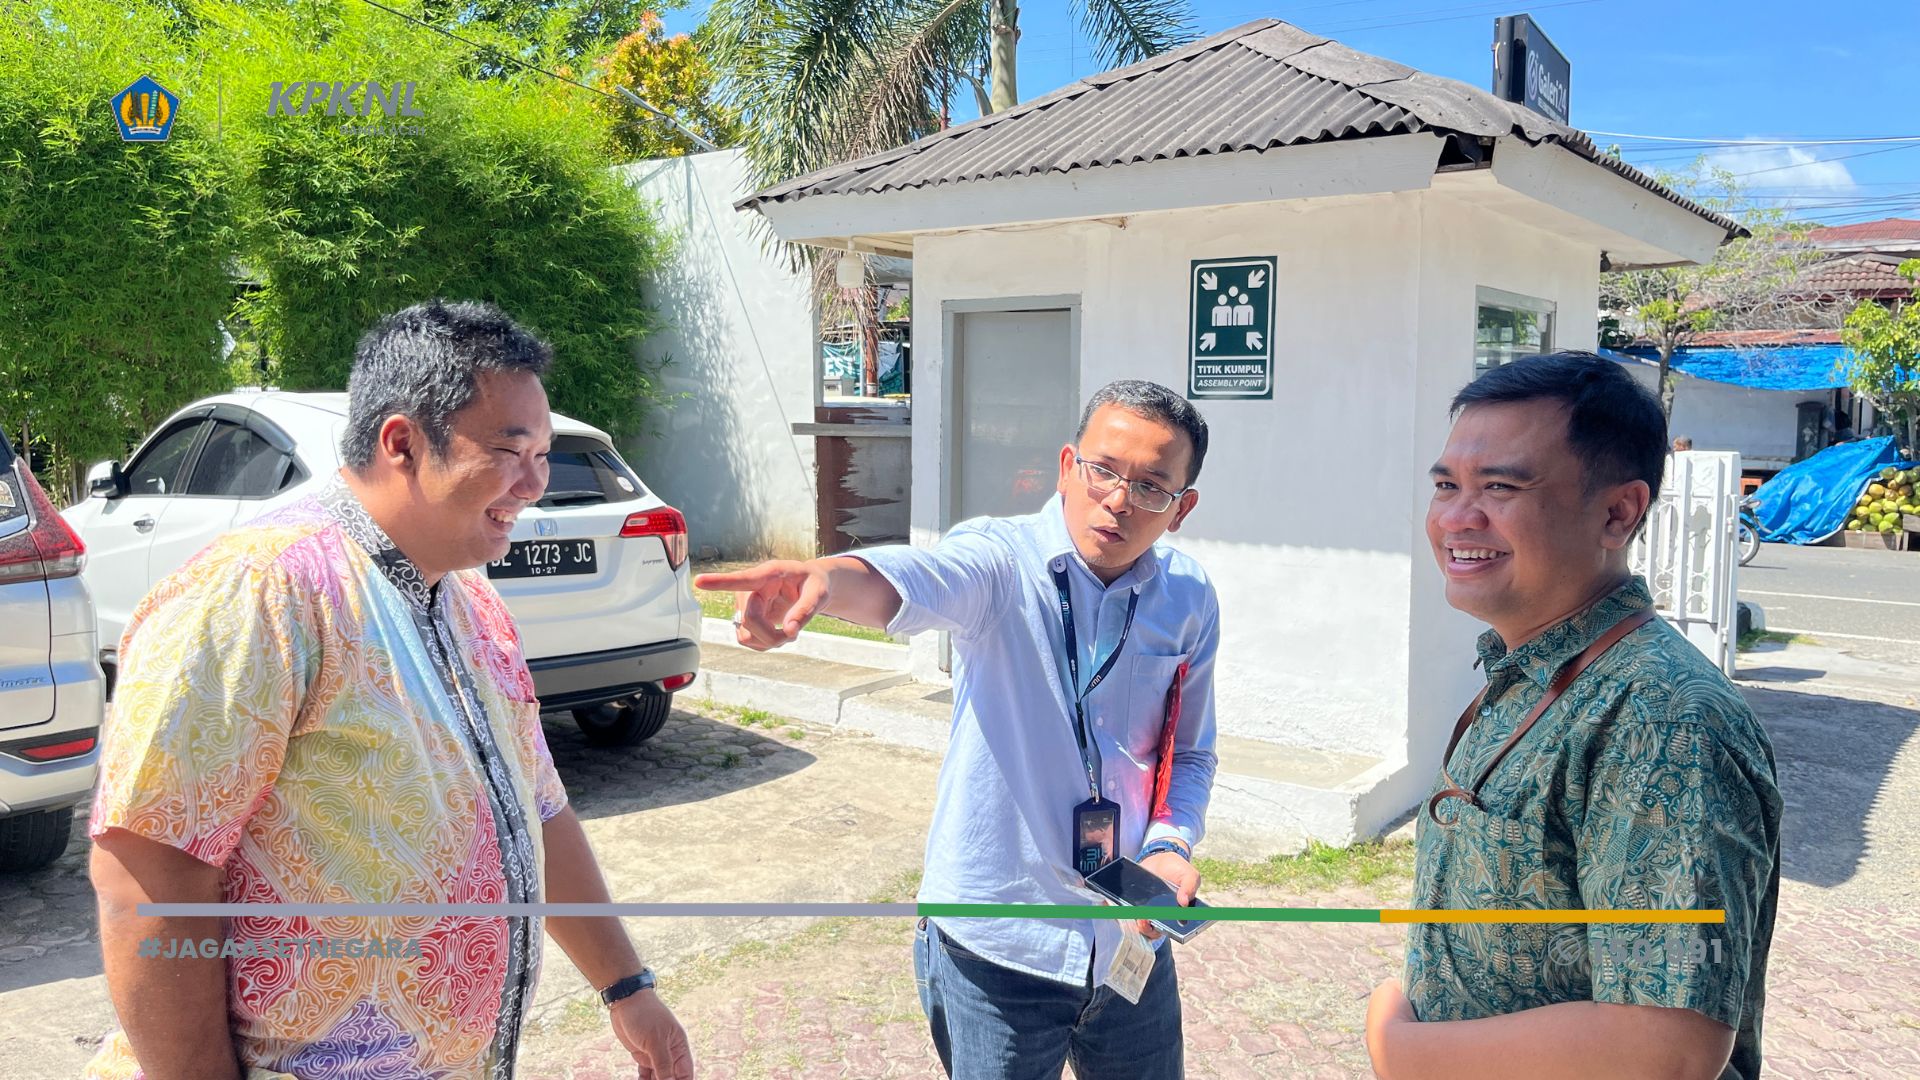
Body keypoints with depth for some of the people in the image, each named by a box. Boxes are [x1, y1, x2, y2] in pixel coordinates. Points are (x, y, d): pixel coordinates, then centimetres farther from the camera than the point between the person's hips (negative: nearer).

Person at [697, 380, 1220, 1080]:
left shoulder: (1190, 601, -2)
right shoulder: (999, 559, -16)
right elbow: (910, 581, -39)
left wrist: (1171, 844, -8)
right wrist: (826, 579, -60)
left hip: (1132, 940, 4)